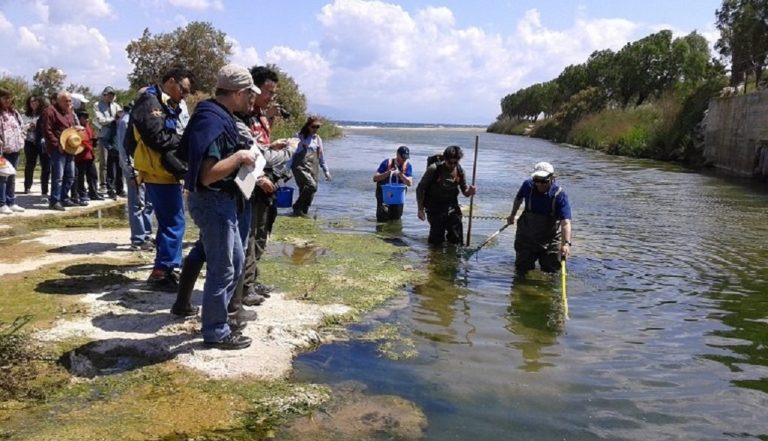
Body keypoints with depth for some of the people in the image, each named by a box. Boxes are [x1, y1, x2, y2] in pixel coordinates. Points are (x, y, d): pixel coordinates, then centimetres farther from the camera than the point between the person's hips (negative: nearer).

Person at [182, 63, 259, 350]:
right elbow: (207, 175, -30)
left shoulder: (220, 117, 10)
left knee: (236, 261, 21)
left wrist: (243, 155, 12)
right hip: (212, 203, -11)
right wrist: (240, 157, -21)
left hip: (222, 202, 11)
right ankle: (216, 332, 14)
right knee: (222, 270, 0)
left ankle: (218, 317, 34)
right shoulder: (213, 122, -22)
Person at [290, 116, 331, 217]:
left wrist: (326, 171, 22)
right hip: (301, 167, -5)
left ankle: (303, 212, 10)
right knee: (311, 185, -24)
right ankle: (297, 207, -10)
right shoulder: (299, 136, 2)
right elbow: (291, 152, 2)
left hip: (314, 169, 5)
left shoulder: (318, 139, 17)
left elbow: (321, 156, 23)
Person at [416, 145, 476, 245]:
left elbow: (465, 192, 6)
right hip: (435, 208, -3)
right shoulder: (434, 169, -15)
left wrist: (469, 191, -19)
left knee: (457, 240, 2)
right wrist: (420, 209, -11)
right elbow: (420, 189, -8)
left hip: (452, 206, 3)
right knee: (437, 241, -5)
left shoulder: (460, 171, -4)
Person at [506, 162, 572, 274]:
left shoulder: (559, 195, -22)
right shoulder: (528, 185, -12)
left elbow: (565, 222, -32)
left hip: (550, 240, -2)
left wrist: (566, 243, -46)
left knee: (551, 271, 4)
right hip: (526, 238, 2)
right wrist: (512, 215, 23)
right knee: (521, 269, 9)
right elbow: (519, 198, 13)